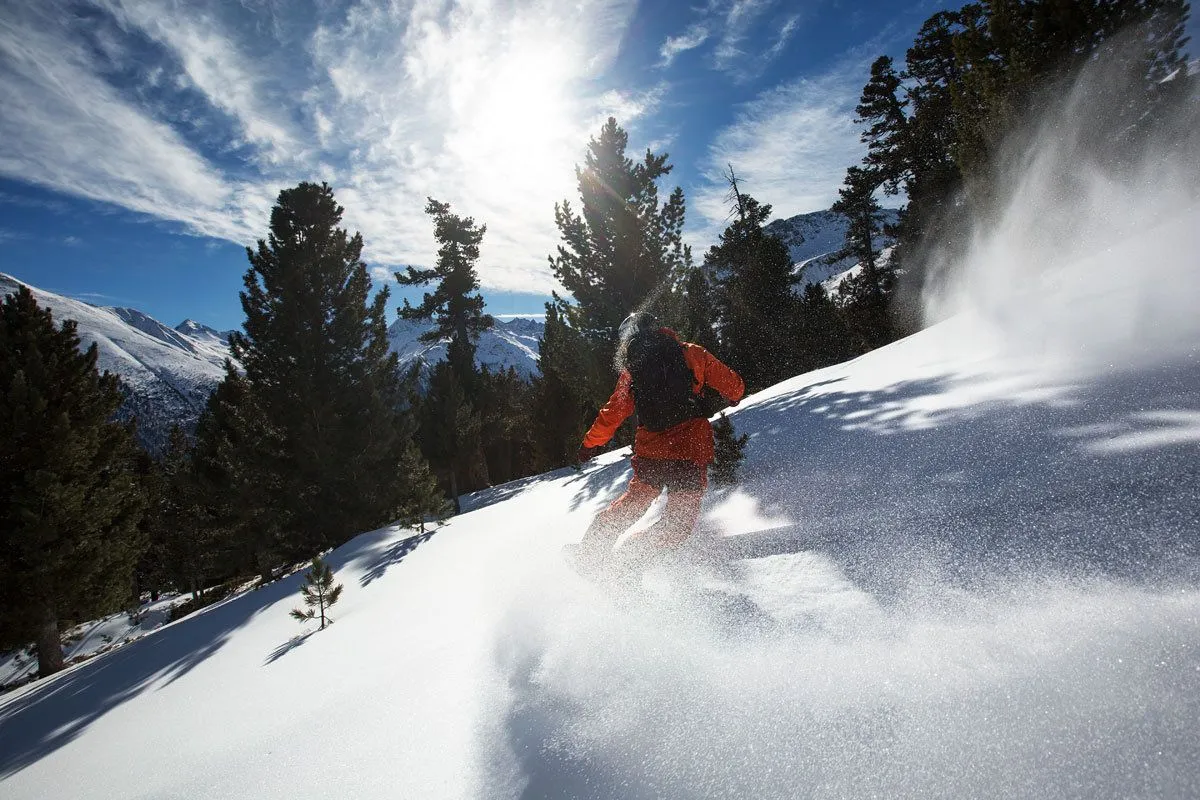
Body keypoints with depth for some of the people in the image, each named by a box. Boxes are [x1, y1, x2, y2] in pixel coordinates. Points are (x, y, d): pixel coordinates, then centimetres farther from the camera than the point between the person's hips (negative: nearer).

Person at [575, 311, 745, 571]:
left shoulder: (631, 370, 8)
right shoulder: (691, 353, 3)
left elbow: (613, 413, 10)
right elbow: (733, 385, 6)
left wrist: (590, 443, 24)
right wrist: (733, 397, 29)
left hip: (650, 451, 3)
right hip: (691, 449, -3)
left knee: (636, 498, 25)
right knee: (680, 519, 8)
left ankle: (591, 547, 23)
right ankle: (633, 555, -6)